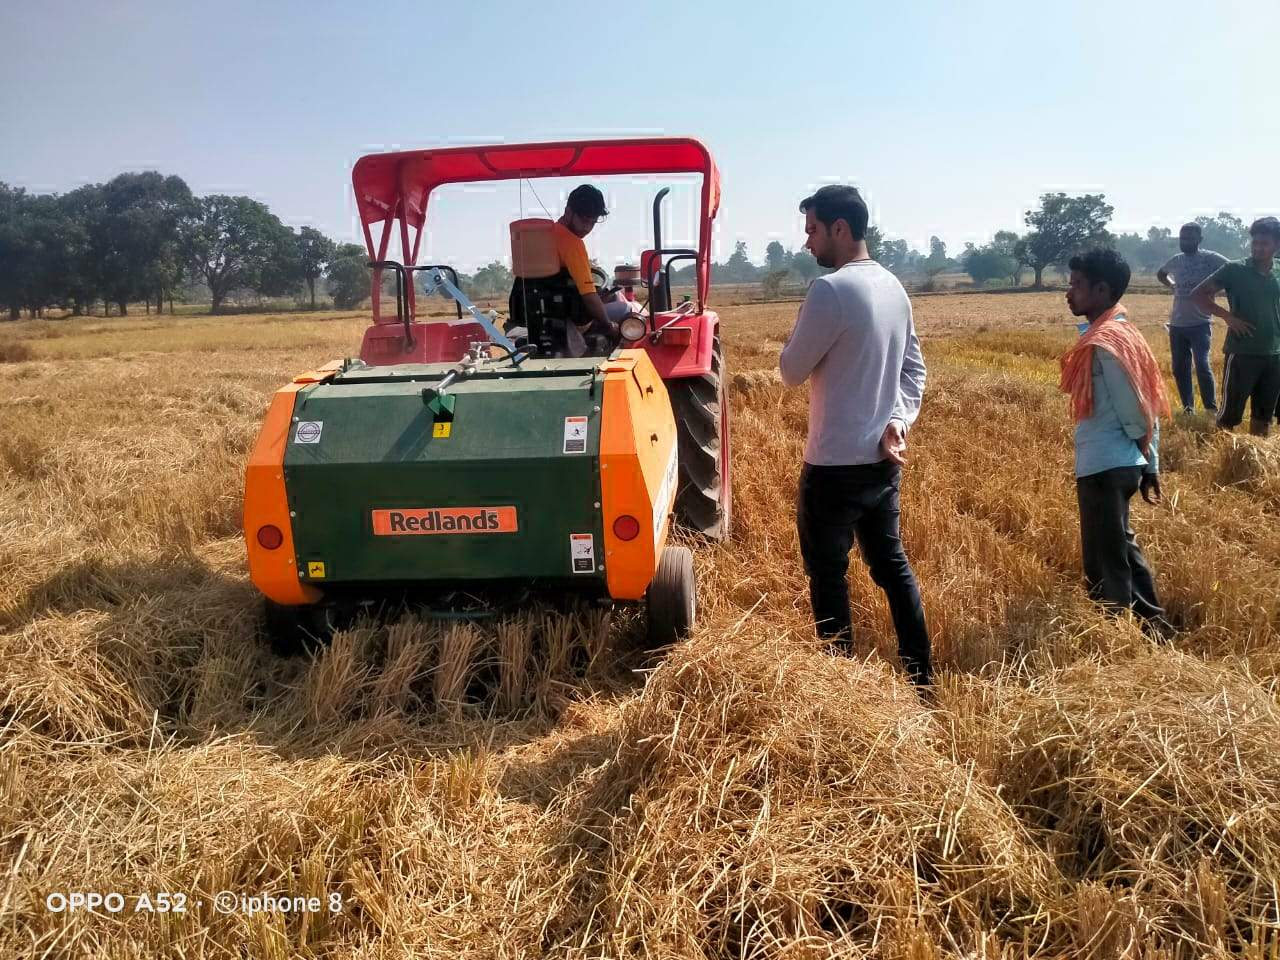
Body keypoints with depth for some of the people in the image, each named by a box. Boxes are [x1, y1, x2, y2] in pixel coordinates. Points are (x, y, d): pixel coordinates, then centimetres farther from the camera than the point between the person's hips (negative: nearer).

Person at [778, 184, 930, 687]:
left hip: (835, 464, -8)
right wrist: (898, 421, 0)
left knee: (828, 573, 7)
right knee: (891, 564, 18)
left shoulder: (830, 290, -19)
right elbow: (915, 367, 11)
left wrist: (803, 336, 7)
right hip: (882, 458, 8)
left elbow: (791, 371, -11)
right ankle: (920, 675, 25)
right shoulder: (893, 287, 9)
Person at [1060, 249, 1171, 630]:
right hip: (1119, 465, 10)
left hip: (1104, 468, -10)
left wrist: (1145, 460, -2)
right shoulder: (1121, 333, 9)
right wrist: (1151, 466, 14)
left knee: (1105, 562, 3)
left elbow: (1134, 413, -18)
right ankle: (1151, 621, 35)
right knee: (1119, 548, 23)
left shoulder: (1105, 343, -20)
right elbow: (1147, 410, 12)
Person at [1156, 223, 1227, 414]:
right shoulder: (1175, 260, 9)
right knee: (1179, 369, 8)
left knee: (1202, 366, -14)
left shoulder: (1210, 258, -7)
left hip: (1200, 323, -5)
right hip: (1177, 324, 5)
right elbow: (1160, 273, 29)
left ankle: (1212, 410, -5)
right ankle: (1188, 408, 20)